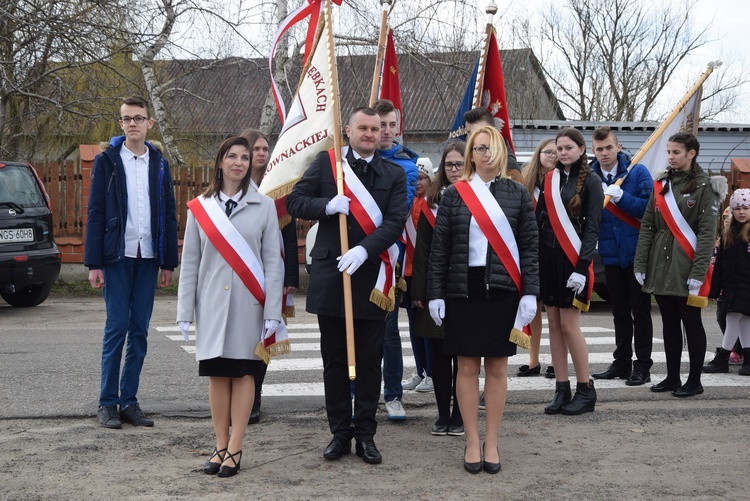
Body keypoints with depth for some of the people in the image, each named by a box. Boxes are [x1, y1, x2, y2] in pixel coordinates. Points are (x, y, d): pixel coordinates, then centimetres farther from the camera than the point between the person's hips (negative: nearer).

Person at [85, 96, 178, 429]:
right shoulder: (107, 161, 1)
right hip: (117, 256, -3)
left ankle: (129, 402, 12)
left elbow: (169, 216, 12)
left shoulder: (159, 164, 11)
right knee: (117, 327, -5)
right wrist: (94, 263, -8)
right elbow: (95, 213, -2)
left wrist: (168, 263, 7)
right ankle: (108, 403, 3)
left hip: (148, 258, 3)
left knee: (140, 330, 5)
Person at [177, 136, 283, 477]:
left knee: (243, 373, 2)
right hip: (212, 304, 1)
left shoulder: (264, 206, 3)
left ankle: (235, 450, 6)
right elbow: (189, 263, 6)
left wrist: (272, 312, -6)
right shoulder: (200, 207, 6)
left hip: (248, 304, -1)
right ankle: (220, 446, 13)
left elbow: (273, 261, 0)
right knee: (217, 374, 5)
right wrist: (185, 312, 2)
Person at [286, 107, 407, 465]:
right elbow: (294, 202, 3)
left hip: (371, 277, 0)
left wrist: (364, 250, -19)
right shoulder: (326, 163, 6)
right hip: (330, 274, 0)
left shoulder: (394, 175, 6)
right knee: (334, 360, 7)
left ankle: (365, 434, 16)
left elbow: (395, 222, -5)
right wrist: (328, 206, -15)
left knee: (370, 360, 6)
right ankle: (339, 432, 18)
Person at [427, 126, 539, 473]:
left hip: (504, 291, 0)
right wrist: (435, 294, -3)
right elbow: (439, 247, 3)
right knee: (467, 367, 3)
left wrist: (530, 293, -5)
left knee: (497, 367, 5)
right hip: (463, 291, 0)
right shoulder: (454, 194, 4)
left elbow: (530, 247, 3)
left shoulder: (518, 195, 5)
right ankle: (472, 441, 14)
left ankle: (491, 442, 16)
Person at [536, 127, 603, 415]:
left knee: (569, 324, -7)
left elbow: (592, 227, -7)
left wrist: (582, 267, -15)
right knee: (553, 323, 6)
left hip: (572, 259, -5)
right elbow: (539, 220, 12)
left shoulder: (590, 181, -3)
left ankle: (586, 391, 4)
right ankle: (561, 389, 12)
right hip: (547, 257, 5)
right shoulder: (549, 179, 11)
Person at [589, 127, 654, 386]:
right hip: (611, 254, 4)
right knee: (619, 311, 14)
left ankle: (642, 366, 9)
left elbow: (650, 207, -16)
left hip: (637, 253, -4)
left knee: (640, 311, 3)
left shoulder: (638, 172, -8)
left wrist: (621, 197, -25)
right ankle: (622, 363, 23)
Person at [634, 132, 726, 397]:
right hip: (660, 265, 5)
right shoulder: (661, 184, 10)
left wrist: (698, 273, -17)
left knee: (691, 322, 1)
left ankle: (694, 381, 10)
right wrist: (640, 264, 4)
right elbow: (647, 226, 10)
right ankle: (672, 377, 20)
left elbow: (707, 232, -10)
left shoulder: (704, 186, -5)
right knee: (669, 322, 11)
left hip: (686, 266, -5)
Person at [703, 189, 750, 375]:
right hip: (731, 285, 5)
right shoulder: (727, 233, 11)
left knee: (733, 319, -5)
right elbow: (719, 264, 12)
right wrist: (715, 289, 8)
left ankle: (722, 359, 2)